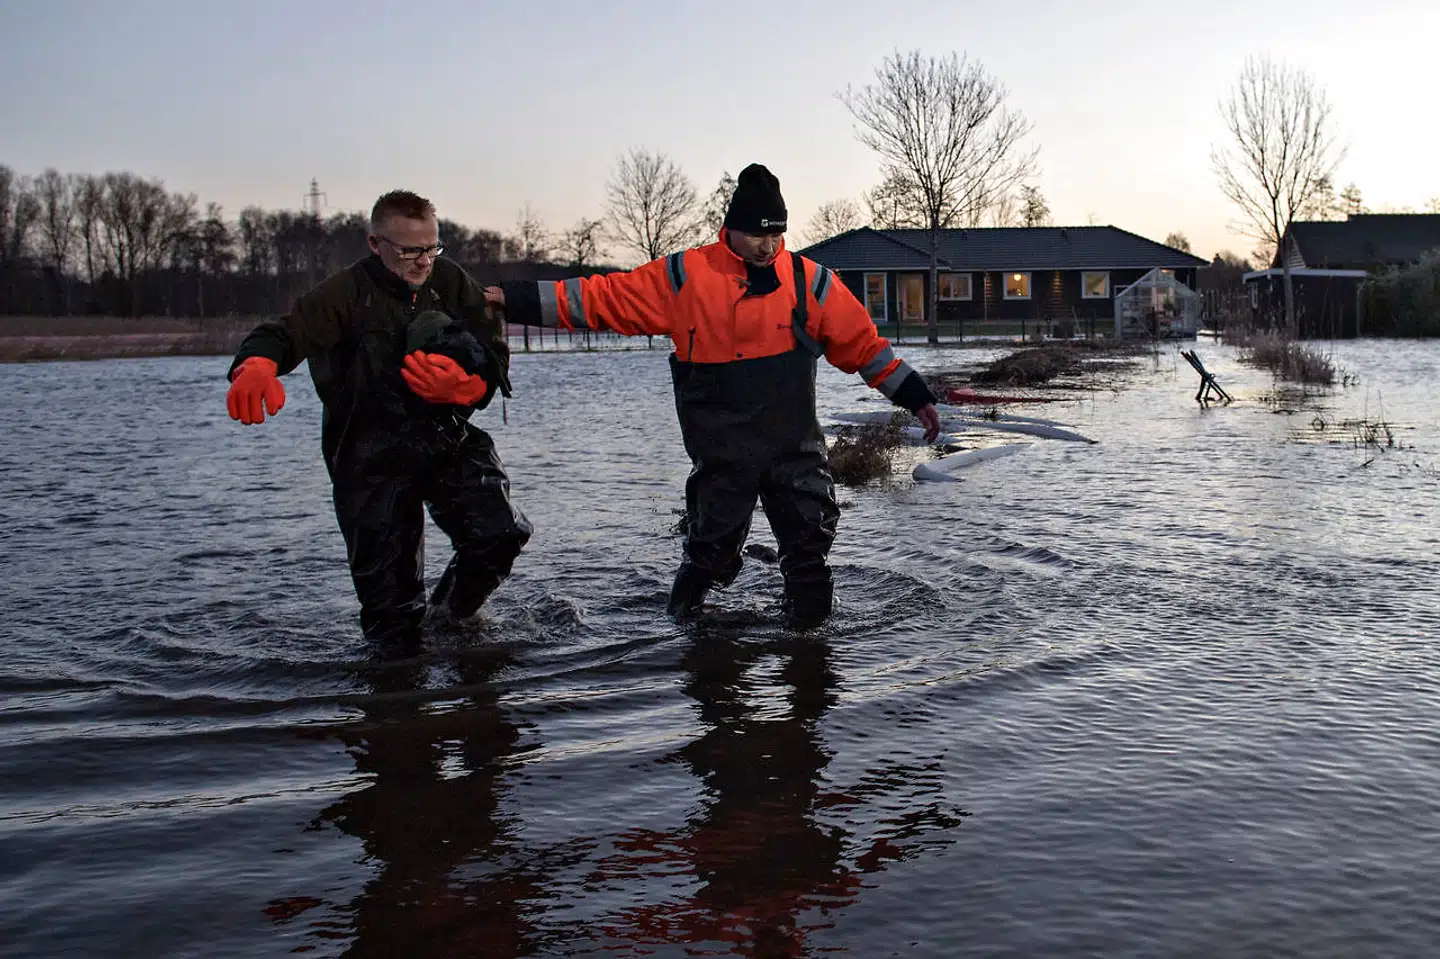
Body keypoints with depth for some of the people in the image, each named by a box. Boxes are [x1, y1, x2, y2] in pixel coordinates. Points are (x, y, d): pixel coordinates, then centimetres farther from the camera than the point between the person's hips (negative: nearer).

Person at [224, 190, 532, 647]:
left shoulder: (451, 281, 1)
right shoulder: (348, 292, -11)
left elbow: (496, 360, 2)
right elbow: (286, 332, -25)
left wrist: (461, 386, -21)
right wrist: (256, 367, -49)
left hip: (449, 442, 3)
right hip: (373, 458, -3)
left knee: (501, 534, -16)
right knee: (389, 596, -1)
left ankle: (449, 617, 15)